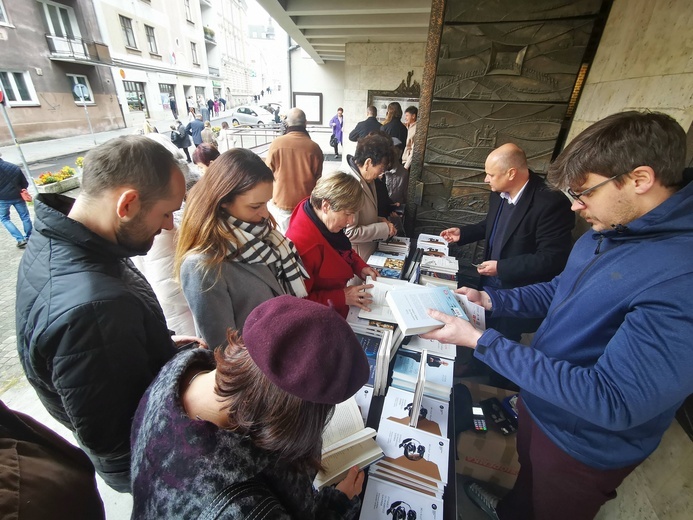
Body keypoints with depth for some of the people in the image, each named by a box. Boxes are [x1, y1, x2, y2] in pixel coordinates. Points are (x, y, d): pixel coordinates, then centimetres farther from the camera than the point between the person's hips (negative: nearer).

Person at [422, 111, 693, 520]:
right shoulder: (608, 232, -6)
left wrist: (479, 340, -35)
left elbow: (613, 400, -36)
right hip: (538, 402, 7)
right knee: (527, 476, 36)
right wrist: (489, 299, -7)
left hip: (583, 446, -7)